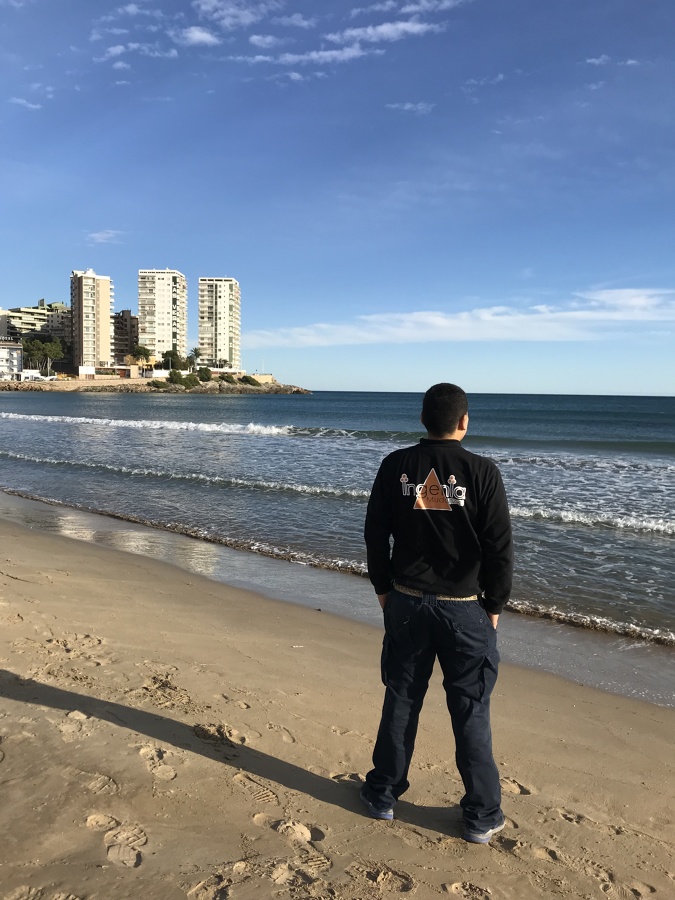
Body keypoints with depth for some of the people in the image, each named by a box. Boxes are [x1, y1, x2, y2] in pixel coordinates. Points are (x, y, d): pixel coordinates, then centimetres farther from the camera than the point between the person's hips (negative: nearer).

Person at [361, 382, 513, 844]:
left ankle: (384, 794, 32)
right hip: (465, 609, -2)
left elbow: (375, 533, 1)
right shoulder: (482, 471, -12)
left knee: (401, 701, 16)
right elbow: (500, 547, -11)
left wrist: (383, 587, 13)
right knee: (471, 712, 10)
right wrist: (495, 604, 2)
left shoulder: (396, 465, -4)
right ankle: (482, 816, 24)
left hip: (406, 603, 3)